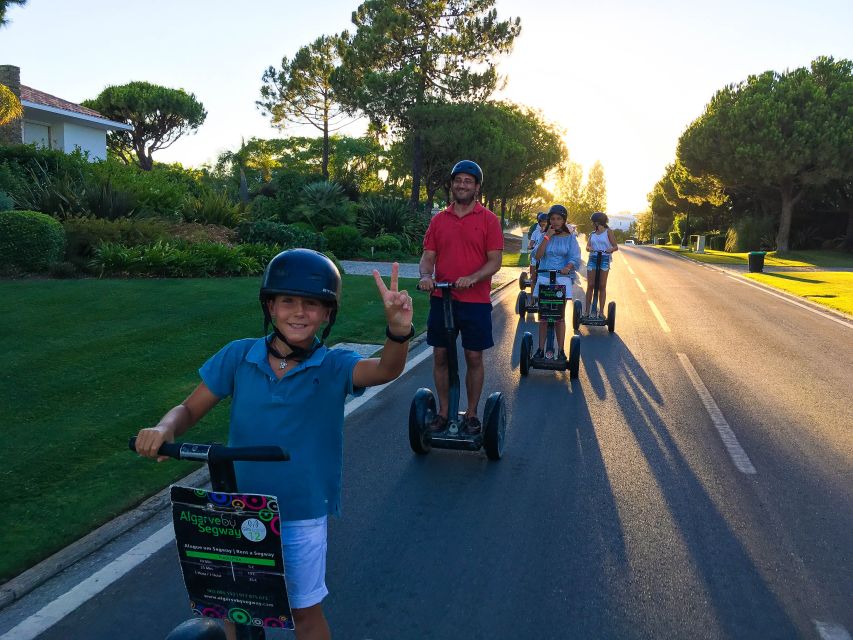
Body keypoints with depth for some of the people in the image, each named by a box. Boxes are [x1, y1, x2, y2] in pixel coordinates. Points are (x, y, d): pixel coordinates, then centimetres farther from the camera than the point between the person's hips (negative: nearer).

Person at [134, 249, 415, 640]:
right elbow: (191, 408, -1)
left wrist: (399, 331, -56)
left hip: (302, 515, -2)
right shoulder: (239, 356, -9)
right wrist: (164, 429, -23)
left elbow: (386, 369, -34)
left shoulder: (334, 366, -15)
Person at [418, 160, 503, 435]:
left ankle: (471, 414, 19)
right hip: (441, 298, 3)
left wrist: (472, 278, -23)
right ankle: (443, 412, 21)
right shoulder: (439, 220, 8)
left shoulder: (488, 220, -1)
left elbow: (495, 261, -6)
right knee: (440, 356, 7)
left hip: (475, 301, -3)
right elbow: (428, 256, 7)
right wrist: (426, 276, -15)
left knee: (474, 358, 4)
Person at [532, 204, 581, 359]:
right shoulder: (545, 237, 8)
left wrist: (567, 267, -26)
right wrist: (547, 236, -9)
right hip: (544, 277, 2)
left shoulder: (570, 238, 4)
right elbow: (537, 256, -5)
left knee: (559, 316, 0)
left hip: (562, 278, -2)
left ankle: (561, 351, 8)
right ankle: (541, 349, 10)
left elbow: (575, 258, -5)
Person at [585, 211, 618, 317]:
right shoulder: (592, 234, 16)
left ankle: (601, 311, 2)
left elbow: (616, 247, 0)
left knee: (602, 286, -1)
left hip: (604, 260, -3)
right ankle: (587, 310, 2)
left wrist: (610, 250, -22)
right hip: (592, 259, 3)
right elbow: (587, 246, 4)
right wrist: (590, 248, -20)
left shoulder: (608, 232, 6)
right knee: (590, 285, -2)